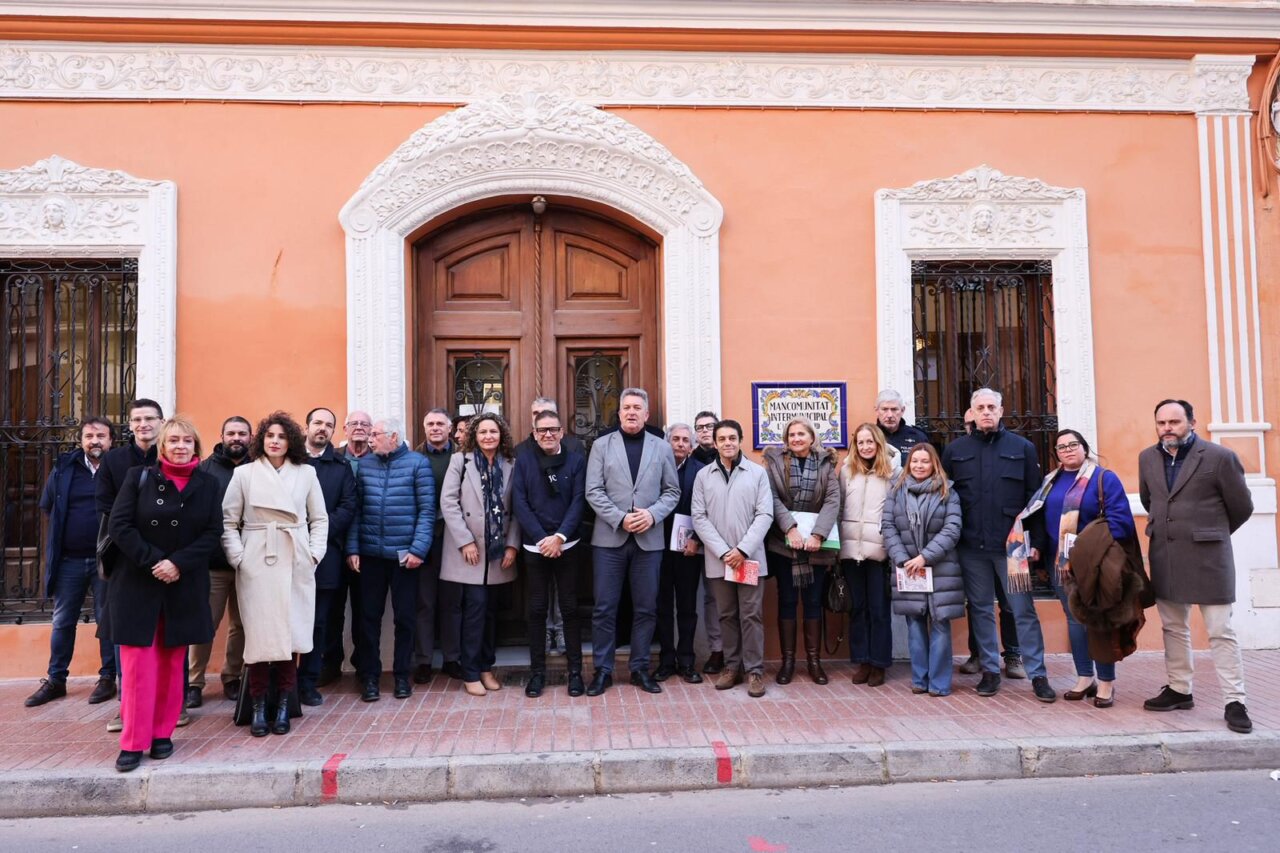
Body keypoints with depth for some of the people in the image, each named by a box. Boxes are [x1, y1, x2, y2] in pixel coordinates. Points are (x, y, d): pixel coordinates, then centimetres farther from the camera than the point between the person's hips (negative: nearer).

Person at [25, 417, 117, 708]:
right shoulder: (64, 467, 3)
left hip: (106, 560, -3)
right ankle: (56, 680, 25)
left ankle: (108, 678, 17)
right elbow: (46, 506, 15)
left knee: (107, 621, 7)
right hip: (69, 560, 3)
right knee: (62, 622, 12)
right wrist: (65, 528, 11)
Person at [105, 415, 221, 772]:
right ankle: (133, 742, 6)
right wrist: (153, 561, -16)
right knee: (138, 663, -2)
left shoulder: (208, 485, 4)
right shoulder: (138, 477, 1)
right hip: (136, 583, -1)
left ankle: (162, 734, 19)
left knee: (172, 663, 8)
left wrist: (178, 563, -16)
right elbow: (119, 525, -6)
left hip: (185, 587, 1)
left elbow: (213, 532, -2)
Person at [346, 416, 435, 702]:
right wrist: (352, 549, -1)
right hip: (370, 554, 2)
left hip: (405, 555, -2)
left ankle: (402, 675, 21)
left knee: (405, 617, 7)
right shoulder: (364, 463, 6)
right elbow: (356, 509, 6)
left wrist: (418, 549, -13)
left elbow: (427, 510, -6)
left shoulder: (417, 463, -3)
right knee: (369, 616, 7)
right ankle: (369, 676, 20)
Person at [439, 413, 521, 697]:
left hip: (498, 552, 3)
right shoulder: (460, 461, -2)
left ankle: (487, 667, 23)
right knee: (475, 607, -6)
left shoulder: (511, 465, 6)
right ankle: (471, 673, 6)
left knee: (491, 610, 10)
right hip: (469, 551, -3)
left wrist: (512, 545, -3)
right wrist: (465, 541, -12)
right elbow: (448, 502, -7)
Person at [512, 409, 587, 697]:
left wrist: (560, 537, -14)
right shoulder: (523, 461, 4)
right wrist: (541, 538, -12)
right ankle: (537, 671, 16)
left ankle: (575, 670, 15)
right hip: (535, 546, 1)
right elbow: (520, 503, -2)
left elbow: (578, 501, -4)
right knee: (537, 609, 6)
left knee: (570, 608, 5)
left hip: (567, 545, -1)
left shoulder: (576, 459, 3)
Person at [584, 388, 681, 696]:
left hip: (649, 539, 1)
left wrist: (652, 514, -12)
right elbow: (593, 491, -3)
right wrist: (620, 518, -14)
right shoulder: (601, 445, 4)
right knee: (605, 608, 3)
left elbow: (672, 491, 6)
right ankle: (602, 670, 14)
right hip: (609, 537, -1)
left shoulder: (662, 448, 8)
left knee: (646, 608, 7)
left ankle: (640, 668, 20)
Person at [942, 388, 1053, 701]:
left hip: (1012, 544, -2)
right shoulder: (955, 450, 7)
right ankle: (990, 670, 20)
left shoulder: (1022, 448, 4)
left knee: (1024, 610, 2)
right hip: (972, 546, 2)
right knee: (981, 609, 9)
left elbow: (1034, 496, 2)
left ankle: (1038, 674, 12)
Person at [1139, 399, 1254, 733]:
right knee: (1173, 628, 13)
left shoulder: (1219, 457, -8)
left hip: (1207, 556, -5)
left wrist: (1211, 534, 12)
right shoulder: (1147, 458, 7)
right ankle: (1179, 690, 24)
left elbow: (1242, 506, 1)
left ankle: (1235, 702, 7)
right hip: (1164, 556, 5)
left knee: (1221, 632, -1)